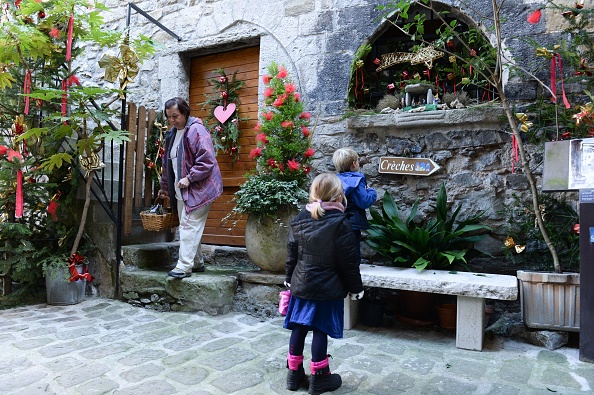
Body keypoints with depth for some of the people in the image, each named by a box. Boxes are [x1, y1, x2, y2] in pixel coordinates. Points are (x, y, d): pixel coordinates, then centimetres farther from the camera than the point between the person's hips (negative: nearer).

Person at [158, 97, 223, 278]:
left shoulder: (196, 131, -12)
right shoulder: (172, 134, 16)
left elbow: (207, 161, -20)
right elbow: (167, 163, 25)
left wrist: (189, 178, -21)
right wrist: (165, 186, 29)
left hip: (198, 188, -9)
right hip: (181, 190, 9)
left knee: (189, 225, -11)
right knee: (187, 226, 12)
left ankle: (184, 266, -7)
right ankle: (198, 262, 23)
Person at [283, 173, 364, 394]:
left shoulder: (299, 219, 1)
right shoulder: (340, 222, -14)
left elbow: (292, 254, 9)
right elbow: (349, 260, -11)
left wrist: (289, 278, 21)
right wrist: (355, 287, -1)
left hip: (301, 284, 5)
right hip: (328, 287, -5)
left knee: (299, 327, 12)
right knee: (320, 329, 4)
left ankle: (294, 372, 25)